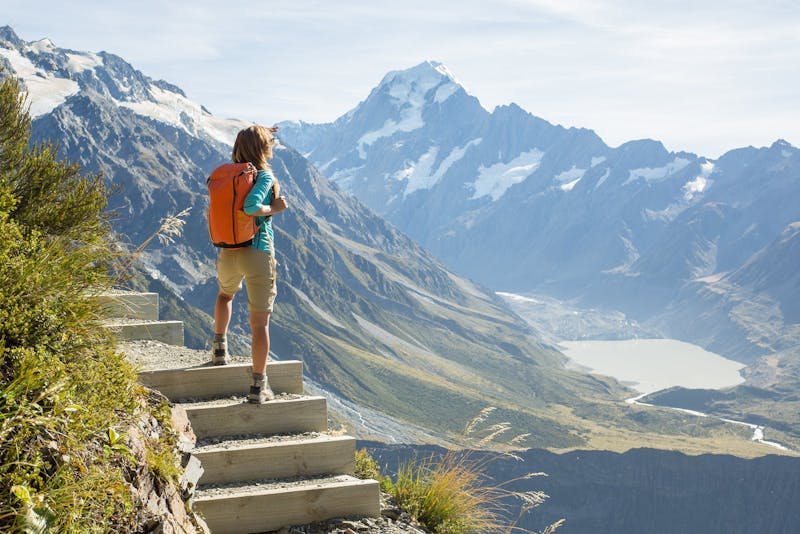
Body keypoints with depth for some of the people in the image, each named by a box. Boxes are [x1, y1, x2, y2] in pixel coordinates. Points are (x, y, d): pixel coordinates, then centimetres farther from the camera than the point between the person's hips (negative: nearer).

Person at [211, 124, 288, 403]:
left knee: (225, 294, 38)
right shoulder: (265, 176, -12)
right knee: (260, 322, 1)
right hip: (258, 253, -5)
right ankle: (258, 385, 2)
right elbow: (251, 206, -27)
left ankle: (220, 348, 41)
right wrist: (274, 208, -10)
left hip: (228, 252, 6)